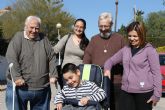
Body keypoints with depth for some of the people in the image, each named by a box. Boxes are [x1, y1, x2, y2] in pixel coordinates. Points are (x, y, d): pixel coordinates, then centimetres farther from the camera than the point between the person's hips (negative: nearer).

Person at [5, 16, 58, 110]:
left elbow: (52, 57, 9)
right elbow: (11, 58, -12)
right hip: (21, 86, -3)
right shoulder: (18, 38, -2)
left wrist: (53, 75, 1)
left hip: (42, 88, 4)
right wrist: (17, 77, -19)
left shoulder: (44, 39, 8)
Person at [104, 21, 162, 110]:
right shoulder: (125, 49, 11)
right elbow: (111, 60, 21)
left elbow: (156, 73, -6)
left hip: (144, 92, -4)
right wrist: (107, 69, 0)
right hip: (126, 91, 5)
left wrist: (157, 94, -9)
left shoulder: (149, 50, -5)